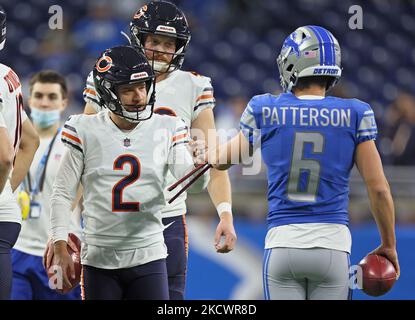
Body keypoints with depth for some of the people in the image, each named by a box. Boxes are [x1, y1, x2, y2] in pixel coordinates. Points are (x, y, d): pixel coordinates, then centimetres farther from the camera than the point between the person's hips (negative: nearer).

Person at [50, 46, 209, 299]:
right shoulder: (85, 131, -2)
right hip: (99, 259, 0)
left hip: (148, 257, 1)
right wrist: (60, 249, -5)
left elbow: (194, 185, -8)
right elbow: (63, 194, 2)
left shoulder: (166, 130, 1)